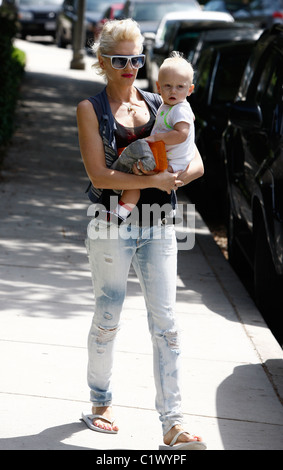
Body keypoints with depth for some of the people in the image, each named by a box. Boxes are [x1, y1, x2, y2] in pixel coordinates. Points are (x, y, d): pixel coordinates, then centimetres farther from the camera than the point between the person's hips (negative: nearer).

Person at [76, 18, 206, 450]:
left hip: (157, 227, 3)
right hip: (112, 228, -3)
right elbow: (99, 176, -13)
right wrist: (153, 180, -19)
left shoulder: (159, 105, 9)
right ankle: (101, 403, 28)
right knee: (107, 320, 7)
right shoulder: (91, 109, -2)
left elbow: (196, 164, 6)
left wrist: (172, 177, -15)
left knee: (165, 324, -2)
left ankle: (173, 425, -2)